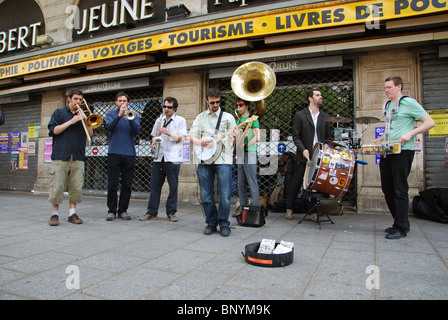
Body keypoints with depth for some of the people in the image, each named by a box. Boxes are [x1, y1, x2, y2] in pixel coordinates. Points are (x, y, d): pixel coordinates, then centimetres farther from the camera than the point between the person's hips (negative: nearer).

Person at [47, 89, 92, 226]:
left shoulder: (82, 115, 19)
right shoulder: (59, 112, 11)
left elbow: (90, 134, 8)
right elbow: (53, 130, -1)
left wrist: (85, 119, -5)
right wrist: (71, 121, -8)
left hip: (78, 157, 3)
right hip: (60, 156, -2)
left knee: (77, 187, 1)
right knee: (57, 186, -4)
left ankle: (72, 213, 11)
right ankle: (55, 214, 8)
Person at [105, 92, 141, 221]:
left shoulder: (133, 115, 13)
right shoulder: (111, 114, 12)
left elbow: (136, 131, -2)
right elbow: (109, 127, -8)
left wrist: (130, 118, -16)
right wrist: (119, 115, -18)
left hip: (129, 154, 1)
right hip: (114, 153, -1)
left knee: (127, 185, 3)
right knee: (112, 184, -1)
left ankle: (123, 210, 13)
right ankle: (111, 210, 9)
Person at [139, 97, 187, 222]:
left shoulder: (180, 120, 5)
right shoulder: (159, 120, 19)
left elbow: (181, 138, -4)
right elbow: (154, 135, 25)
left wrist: (168, 133, -15)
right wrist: (153, 143, 4)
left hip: (173, 158, -4)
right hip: (158, 157, 4)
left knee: (173, 186, 0)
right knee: (154, 185, 5)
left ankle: (171, 212, 11)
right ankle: (152, 212, 13)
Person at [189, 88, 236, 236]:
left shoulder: (228, 117, 11)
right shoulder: (200, 117, 18)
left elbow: (234, 138, 6)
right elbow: (191, 136, 13)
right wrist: (200, 142, -8)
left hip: (223, 159, -2)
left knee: (225, 196, -6)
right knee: (206, 196, 6)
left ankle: (223, 223, 10)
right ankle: (211, 222, 22)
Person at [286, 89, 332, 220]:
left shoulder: (325, 117, 12)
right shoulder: (300, 115, 1)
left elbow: (328, 137, 14)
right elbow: (296, 136, -2)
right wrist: (303, 149, -16)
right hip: (304, 156, -3)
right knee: (296, 183, 2)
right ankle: (289, 209, 16)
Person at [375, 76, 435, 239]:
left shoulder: (409, 103, -4)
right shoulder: (386, 106, 18)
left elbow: (430, 122, -8)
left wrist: (410, 133, -20)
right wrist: (381, 138, 12)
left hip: (403, 151, -8)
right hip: (386, 152, 8)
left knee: (400, 190, -5)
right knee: (387, 189, 10)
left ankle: (401, 228, 5)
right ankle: (398, 223, 23)